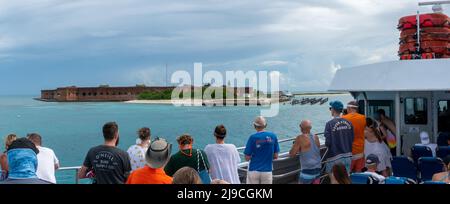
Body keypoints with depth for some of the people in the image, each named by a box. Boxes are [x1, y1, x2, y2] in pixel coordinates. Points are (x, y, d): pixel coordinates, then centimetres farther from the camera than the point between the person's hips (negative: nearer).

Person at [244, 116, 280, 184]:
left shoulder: (253, 137, -10)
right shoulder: (273, 136, -3)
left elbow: (247, 158, -8)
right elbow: (276, 156, 2)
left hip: (254, 170, -2)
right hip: (267, 170, 2)